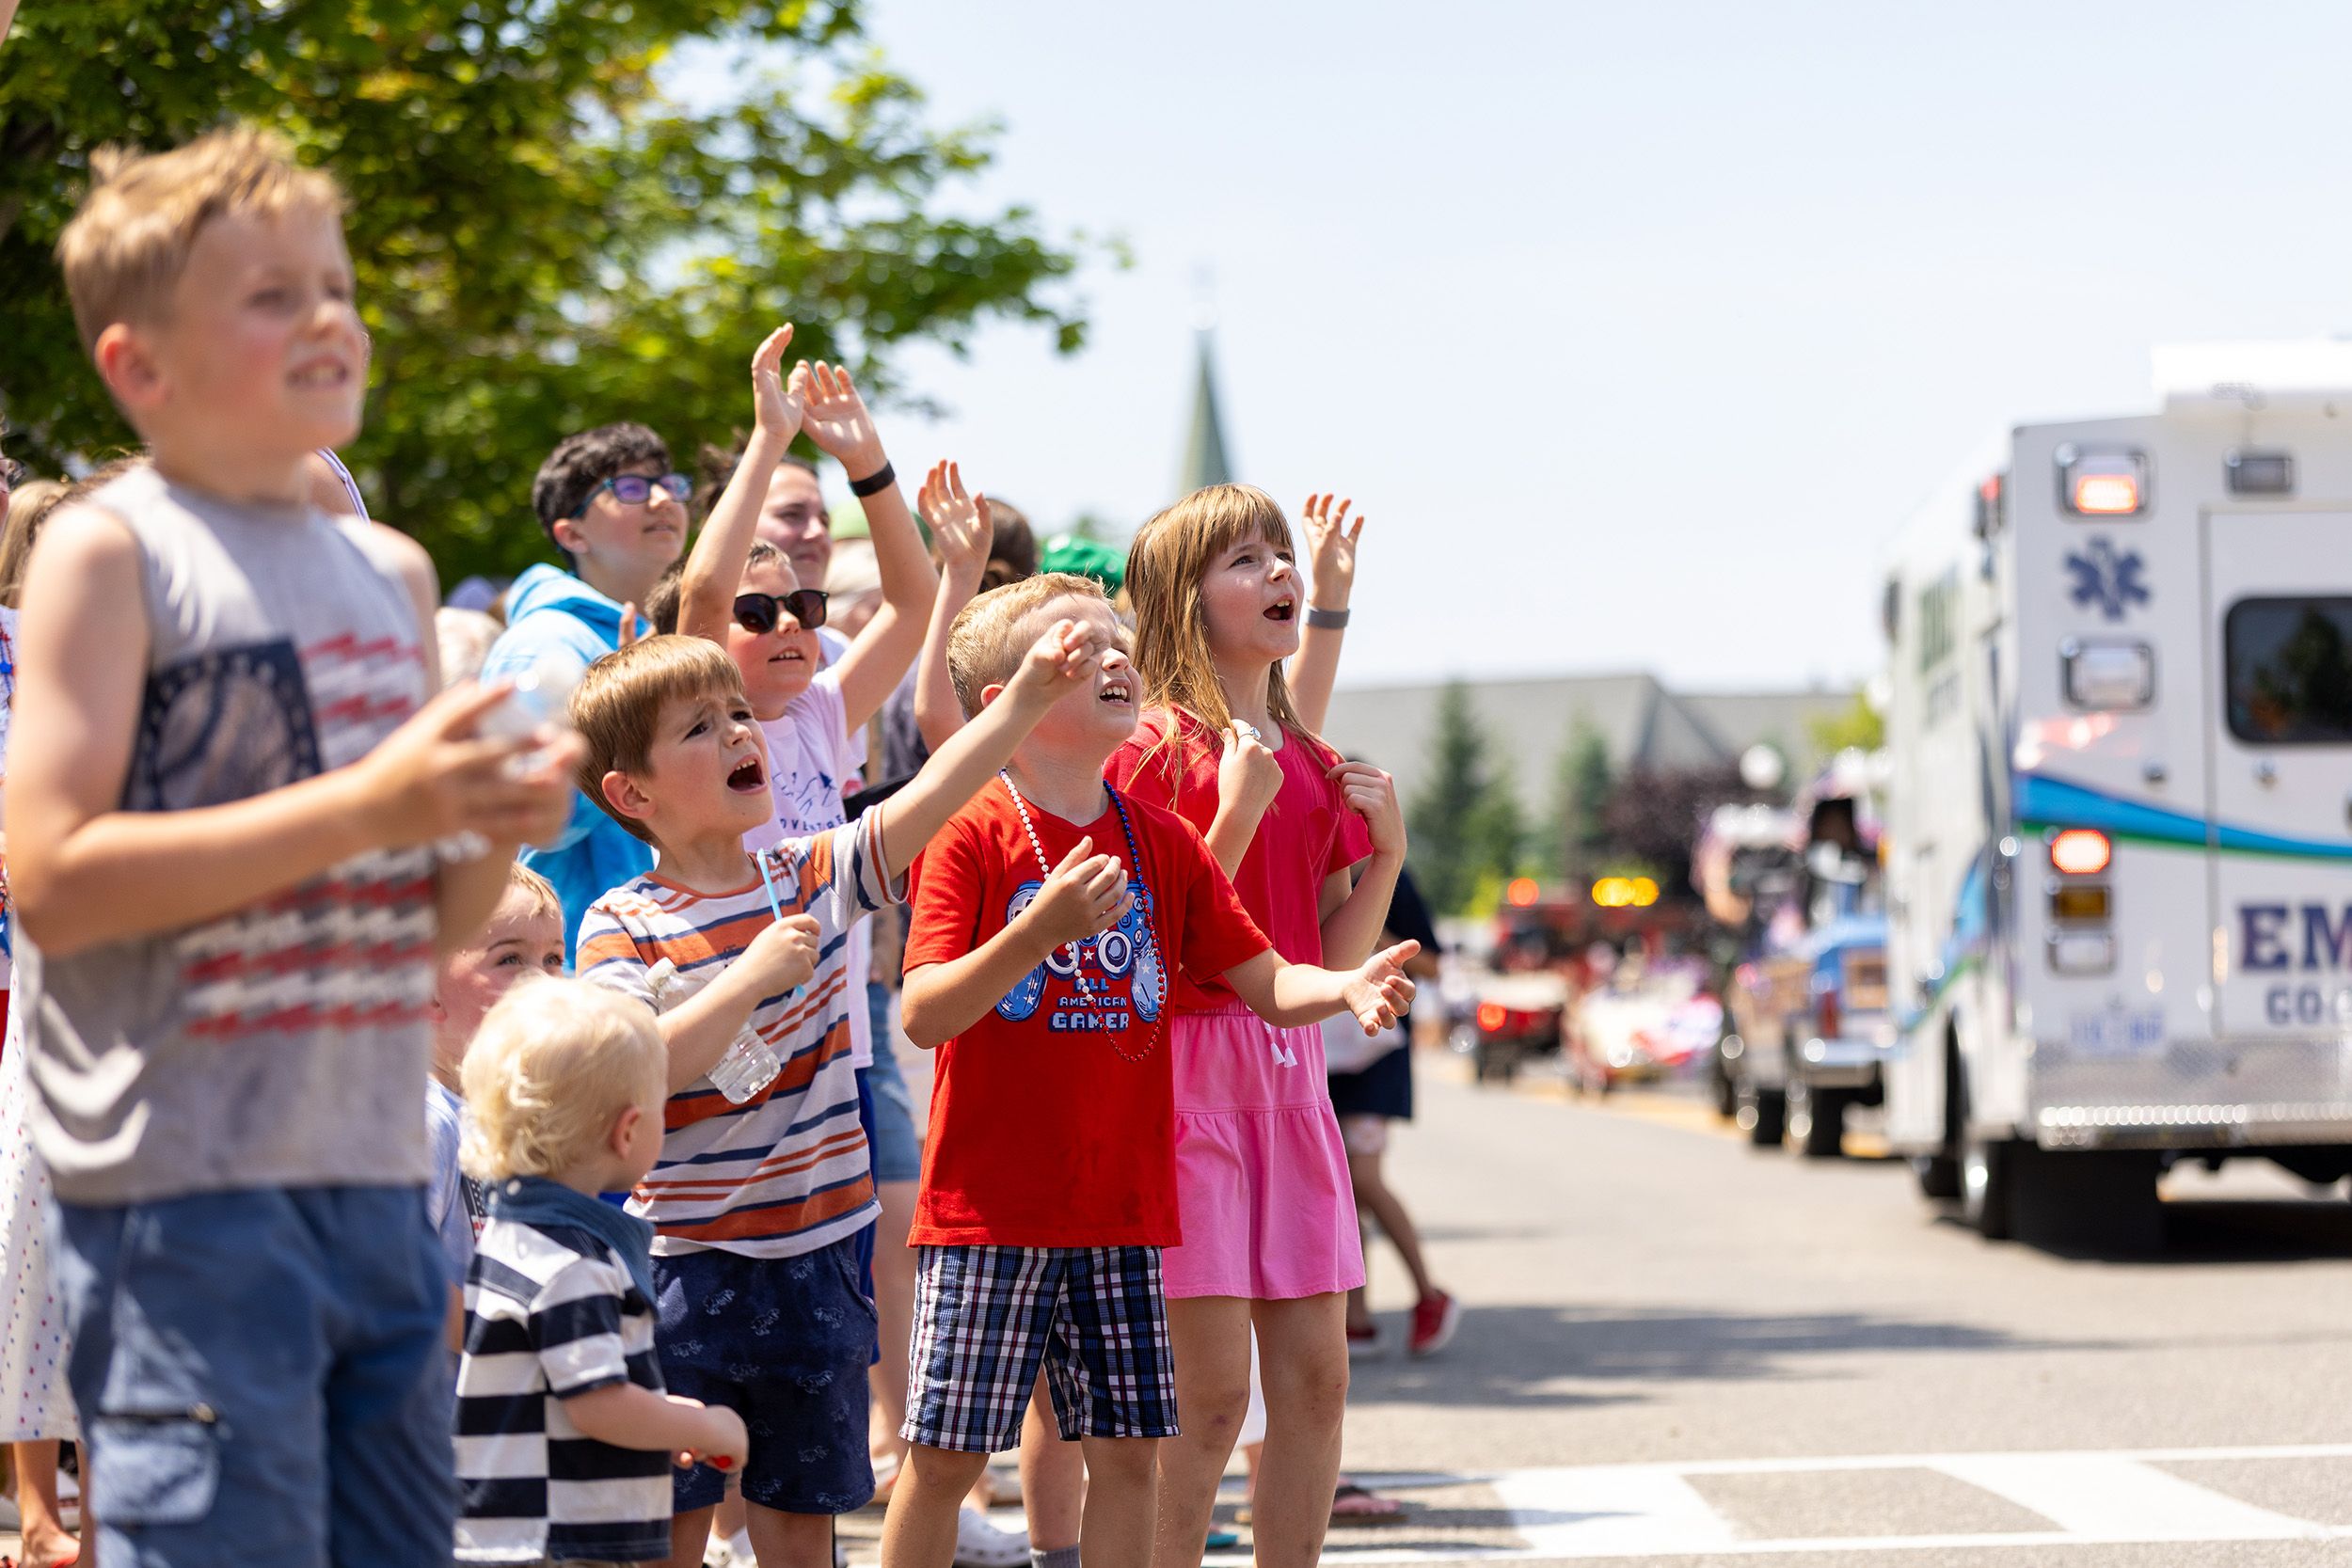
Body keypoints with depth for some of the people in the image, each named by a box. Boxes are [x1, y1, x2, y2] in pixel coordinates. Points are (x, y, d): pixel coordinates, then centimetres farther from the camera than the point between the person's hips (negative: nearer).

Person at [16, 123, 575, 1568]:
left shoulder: (394, 571, 15)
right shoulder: (111, 553, -4)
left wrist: (495, 830, -2)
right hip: (187, 1184, -7)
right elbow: (51, 877, -15)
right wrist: (365, 808, -19)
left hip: (380, 1176, 7)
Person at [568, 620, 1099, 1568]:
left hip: (817, 1257, 4)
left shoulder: (811, 879, 6)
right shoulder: (621, 926, -7)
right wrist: (754, 973, -20)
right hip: (689, 1265, -4)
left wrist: (1027, 698, -18)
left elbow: (925, 801, -6)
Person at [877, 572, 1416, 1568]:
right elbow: (923, 1016, -16)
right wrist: (1039, 932, -29)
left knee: (1127, 1447, 5)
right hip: (991, 1206, -5)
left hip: (1125, 1205, 5)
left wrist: (1347, 989, -15)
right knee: (946, 1450, 0)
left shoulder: (1162, 843, 8)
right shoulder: (974, 834, -8)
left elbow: (1269, 981, 7)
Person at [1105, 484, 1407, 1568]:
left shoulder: (1312, 765, 13)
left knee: (1315, 1377, 6)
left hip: (1290, 1070, 7)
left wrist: (1386, 852, 2)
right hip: (1187, 1062, -7)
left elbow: (1332, 960, 15)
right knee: (1210, 1392, -7)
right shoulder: (1157, 746, -8)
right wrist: (1237, 815, -19)